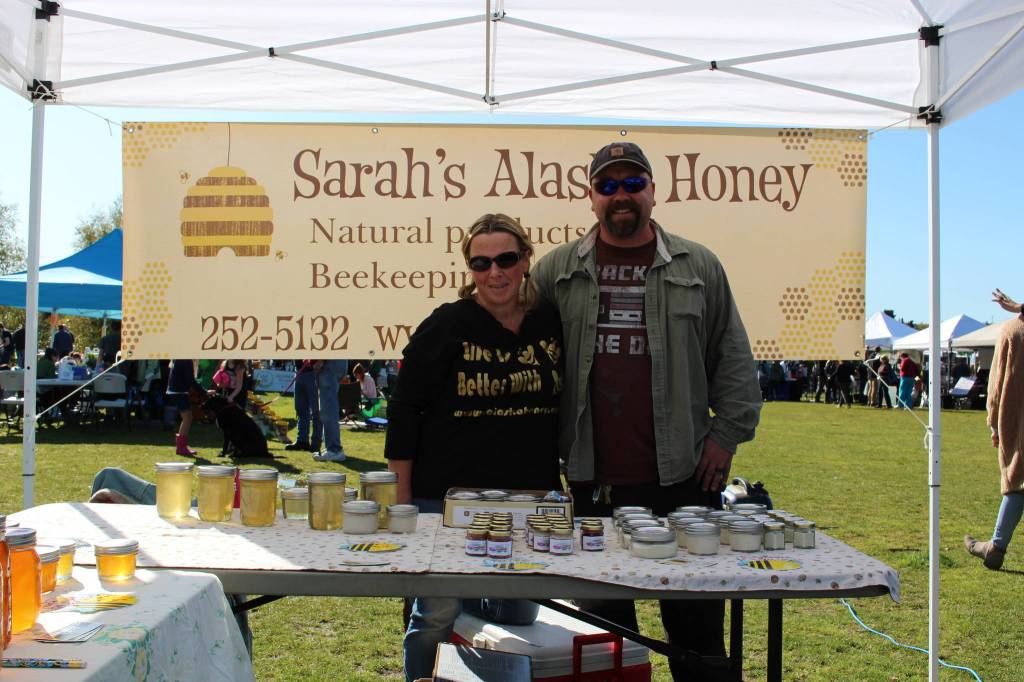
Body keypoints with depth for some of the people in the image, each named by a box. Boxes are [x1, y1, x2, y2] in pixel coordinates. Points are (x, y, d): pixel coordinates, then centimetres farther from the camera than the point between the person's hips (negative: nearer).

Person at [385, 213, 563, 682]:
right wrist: (401, 499, -8)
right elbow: (404, 410, -6)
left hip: (529, 496, 4)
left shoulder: (552, 324, 3)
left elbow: (566, 406, 13)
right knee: (436, 616, 5)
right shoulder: (446, 326, -8)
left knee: (520, 617, 12)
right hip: (447, 498, -3)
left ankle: (475, 602, 40)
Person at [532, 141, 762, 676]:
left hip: (682, 476, 0)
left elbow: (733, 359, 7)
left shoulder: (699, 267, 7)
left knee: (695, 625, 10)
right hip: (592, 478, 1)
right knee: (602, 620, 14)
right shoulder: (555, 271, 6)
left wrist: (727, 433, -1)